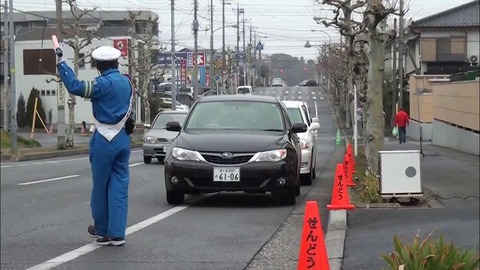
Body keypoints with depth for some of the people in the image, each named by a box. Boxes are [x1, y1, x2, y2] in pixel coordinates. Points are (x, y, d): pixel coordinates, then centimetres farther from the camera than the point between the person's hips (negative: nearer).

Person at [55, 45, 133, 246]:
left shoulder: (103, 83, -15)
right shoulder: (126, 83, 9)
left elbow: (75, 87, -23)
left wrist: (61, 62, -20)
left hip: (104, 141, -6)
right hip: (123, 139, 6)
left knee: (100, 186, 7)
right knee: (119, 188, 3)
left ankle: (102, 230, 18)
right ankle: (117, 233, -2)